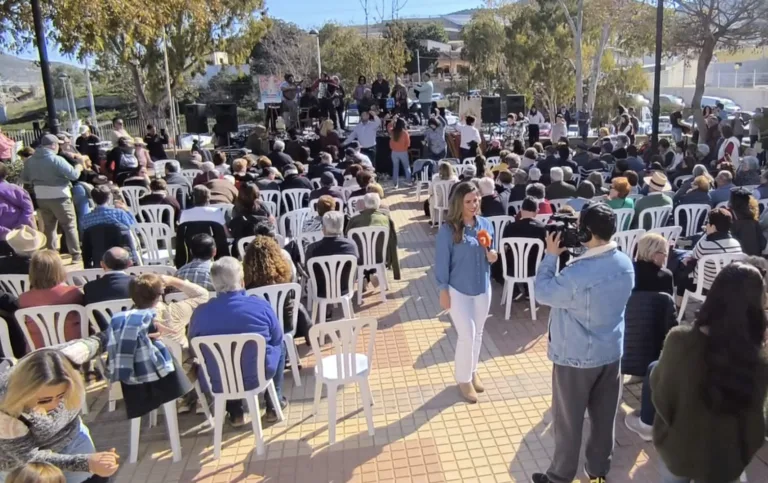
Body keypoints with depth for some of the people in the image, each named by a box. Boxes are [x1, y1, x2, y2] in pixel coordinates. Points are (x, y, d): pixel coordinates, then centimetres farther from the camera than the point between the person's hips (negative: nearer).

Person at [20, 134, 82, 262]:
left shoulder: (30, 160, 3)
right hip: (59, 197, -6)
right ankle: (76, 254, 0)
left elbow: (24, 179, 11)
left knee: (49, 226, 17)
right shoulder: (56, 159, -17)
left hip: (41, 197, 6)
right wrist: (78, 167, 3)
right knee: (70, 225, 2)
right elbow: (74, 175, -17)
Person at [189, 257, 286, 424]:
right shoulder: (261, 305, -17)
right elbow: (277, 338, -1)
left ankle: (235, 412, 35)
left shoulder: (200, 312, -15)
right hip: (258, 376, -1)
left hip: (218, 383, 2)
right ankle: (274, 403, 32)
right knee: (280, 346, 28)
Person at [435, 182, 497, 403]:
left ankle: (473, 372, 37)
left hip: (483, 288, 5)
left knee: (478, 334, 16)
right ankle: (464, 379, 18)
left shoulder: (486, 224, -1)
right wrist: (443, 291, -11)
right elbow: (442, 262, -12)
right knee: (467, 336, -3)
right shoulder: (448, 229, -16)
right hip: (458, 290, -5)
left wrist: (492, 256, -12)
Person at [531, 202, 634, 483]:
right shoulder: (625, 264, -7)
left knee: (568, 421, 12)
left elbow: (543, 293, -16)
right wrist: (565, 256, 0)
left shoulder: (576, 274, -31)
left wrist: (551, 255, -9)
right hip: (612, 352, 7)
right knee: (604, 416, 21)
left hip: (576, 358, -7)